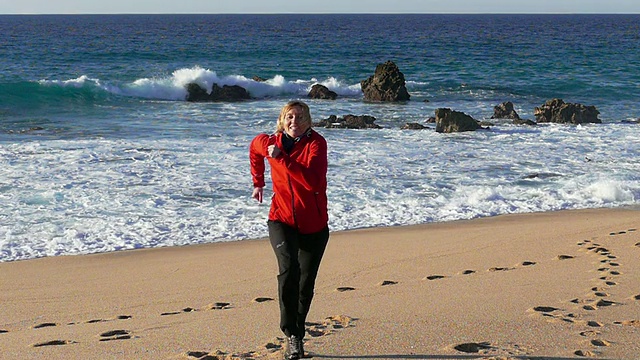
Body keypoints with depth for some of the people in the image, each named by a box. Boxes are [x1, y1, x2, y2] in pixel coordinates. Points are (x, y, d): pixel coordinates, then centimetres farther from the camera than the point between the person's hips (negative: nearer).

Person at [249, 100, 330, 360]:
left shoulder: (316, 143, -14)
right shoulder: (268, 142, -2)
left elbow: (313, 182, -30)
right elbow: (254, 148, 25)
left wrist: (281, 157, -29)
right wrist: (258, 183, 28)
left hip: (314, 225, 0)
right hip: (282, 220, 0)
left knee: (306, 285, 8)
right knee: (288, 268, -27)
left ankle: (297, 337, 27)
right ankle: (291, 334, -25)